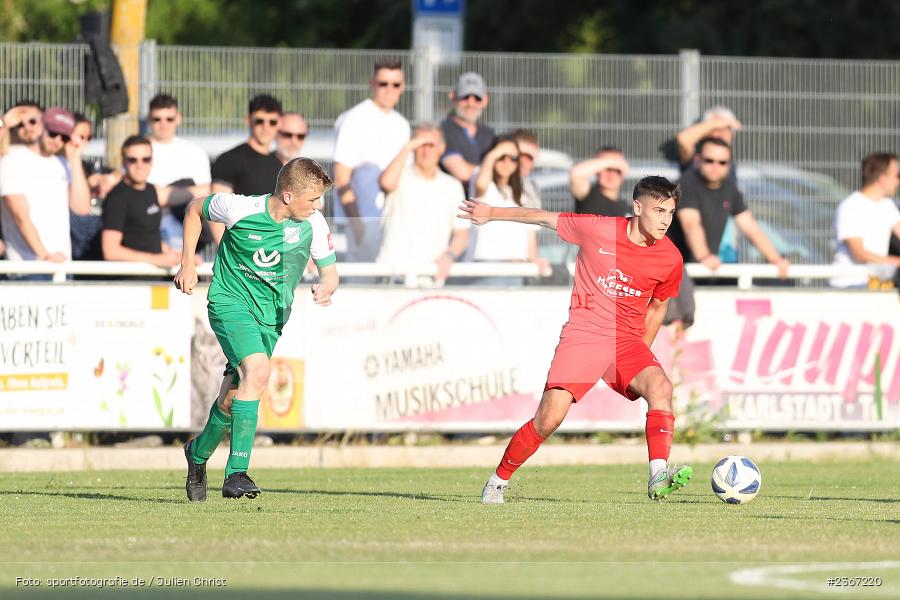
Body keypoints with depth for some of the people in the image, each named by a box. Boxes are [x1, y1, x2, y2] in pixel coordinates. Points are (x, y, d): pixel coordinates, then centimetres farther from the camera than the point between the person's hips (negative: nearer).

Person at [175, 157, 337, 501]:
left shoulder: (313, 224, -10)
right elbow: (195, 209, 2)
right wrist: (187, 264, 1)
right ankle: (236, 474, -29)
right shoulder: (240, 209, -18)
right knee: (258, 370, -29)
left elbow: (329, 271, 1)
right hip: (231, 301, -5)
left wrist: (326, 289, -23)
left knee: (233, 396, 8)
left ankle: (199, 452, 40)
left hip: (272, 314, 5)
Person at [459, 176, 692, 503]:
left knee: (660, 387, -28)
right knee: (549, 418, -11)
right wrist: (491, 213, 14)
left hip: (628, 341, 2)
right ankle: (498, 482, 10)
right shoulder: (598, 229, -8)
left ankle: (659, 478, -36)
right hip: (583, 335, -2)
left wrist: (642, 352, 14)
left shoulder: (670, 258, 0)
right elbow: (547, 219, 7)